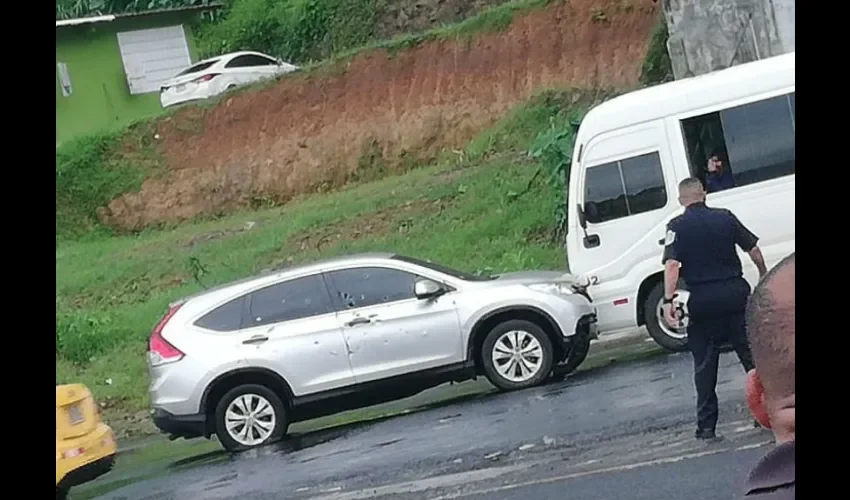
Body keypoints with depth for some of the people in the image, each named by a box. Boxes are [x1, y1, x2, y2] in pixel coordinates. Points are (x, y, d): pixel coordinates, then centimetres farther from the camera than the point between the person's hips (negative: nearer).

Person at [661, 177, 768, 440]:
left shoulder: (677, 226, -4)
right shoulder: (725, 217, 4)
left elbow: (672, 264, -16)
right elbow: (753, 250, 7)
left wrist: (668, 300, -19)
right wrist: (764, 275, 24)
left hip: (702, 299, -2)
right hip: (735, 293, 2)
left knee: (705, 364, 6)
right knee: (752, 354, 12)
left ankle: (706, 426, 6)